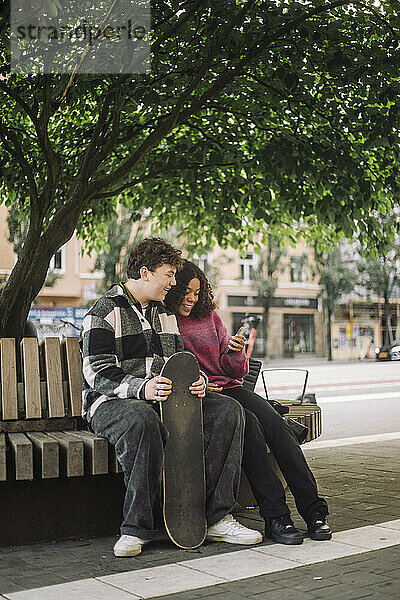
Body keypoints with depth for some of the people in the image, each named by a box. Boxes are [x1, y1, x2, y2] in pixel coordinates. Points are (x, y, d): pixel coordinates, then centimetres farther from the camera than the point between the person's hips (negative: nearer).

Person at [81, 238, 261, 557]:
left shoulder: (165, 314, 21)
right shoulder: (105, 312, -3)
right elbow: (97, 372, -13)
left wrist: (198, 381, -3)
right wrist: (141, 388, -30)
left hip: (167, 398, 7)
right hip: (112, 402, -7)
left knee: (229, 410, -15)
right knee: (142, 420, -42)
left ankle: (217, 517, -18)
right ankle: (137, 527, -31)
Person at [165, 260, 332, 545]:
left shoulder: (209, 316, 16)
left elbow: (236, 371, 16)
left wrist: (236, 353, -7)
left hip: (227, 388, 5)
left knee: (276, 424, -21)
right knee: (248, 422, -31)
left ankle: (313, 511, -23)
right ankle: (275, 516, -30)